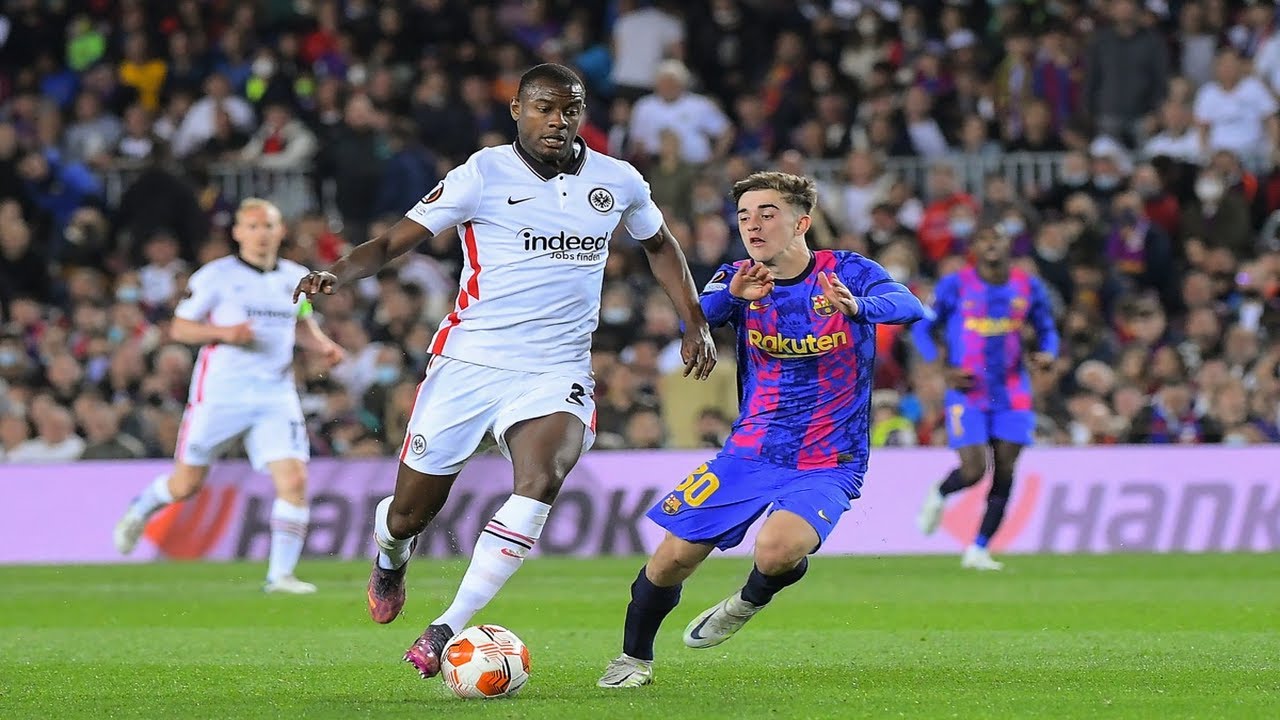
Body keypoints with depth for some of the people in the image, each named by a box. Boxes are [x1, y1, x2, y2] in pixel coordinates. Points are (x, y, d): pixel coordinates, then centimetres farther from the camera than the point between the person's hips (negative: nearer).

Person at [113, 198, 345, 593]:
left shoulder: (296, 278, 9)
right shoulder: (216, 276, -5)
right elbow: (179, 327, -2)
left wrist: (323, 345, 5)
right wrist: (223, 332, -19)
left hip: (276, 393, 3)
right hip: (220, 392, -3)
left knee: (294, 480, -14)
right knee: (186, 484, 6)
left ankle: (281, 573, -6)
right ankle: (140, 510, 39)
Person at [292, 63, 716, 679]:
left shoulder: (618, 183, 6)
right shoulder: (484, 175, -5)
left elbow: (659, 244, 26)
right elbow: (398, 239, -7)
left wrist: (694, 322, 18)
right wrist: (339, 273, -25)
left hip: (555, 372, 1)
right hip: (469, 363, -1)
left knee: (541, 480, -29)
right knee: (408, 517, 4)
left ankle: (447, 630, -27)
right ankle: (390, 559, 45)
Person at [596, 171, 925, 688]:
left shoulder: (848, 273, -9)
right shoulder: (738, 280, 0)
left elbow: (909, 306, -28)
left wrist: (857, 307, -50)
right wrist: (732, 295, -41)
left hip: (828, 465, -4)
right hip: (749, 452, 4)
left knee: (776, 552, -30)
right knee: (672, 557, -2)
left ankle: (750, 600, 7)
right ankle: (634, 658, 26)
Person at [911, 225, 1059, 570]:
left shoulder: (1029, 287, 4)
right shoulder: (955, 286, -4)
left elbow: (1047, 330, 15)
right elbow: (922, 327, 3)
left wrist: (1048, 354, -9)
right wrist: (943, 369, -11)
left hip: (1012, 394, 3)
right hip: (968, 392, -3)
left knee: (1004, 474, -3)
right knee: (974, 471, -13)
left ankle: (978, 550, 9)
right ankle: (938, 496, 22)